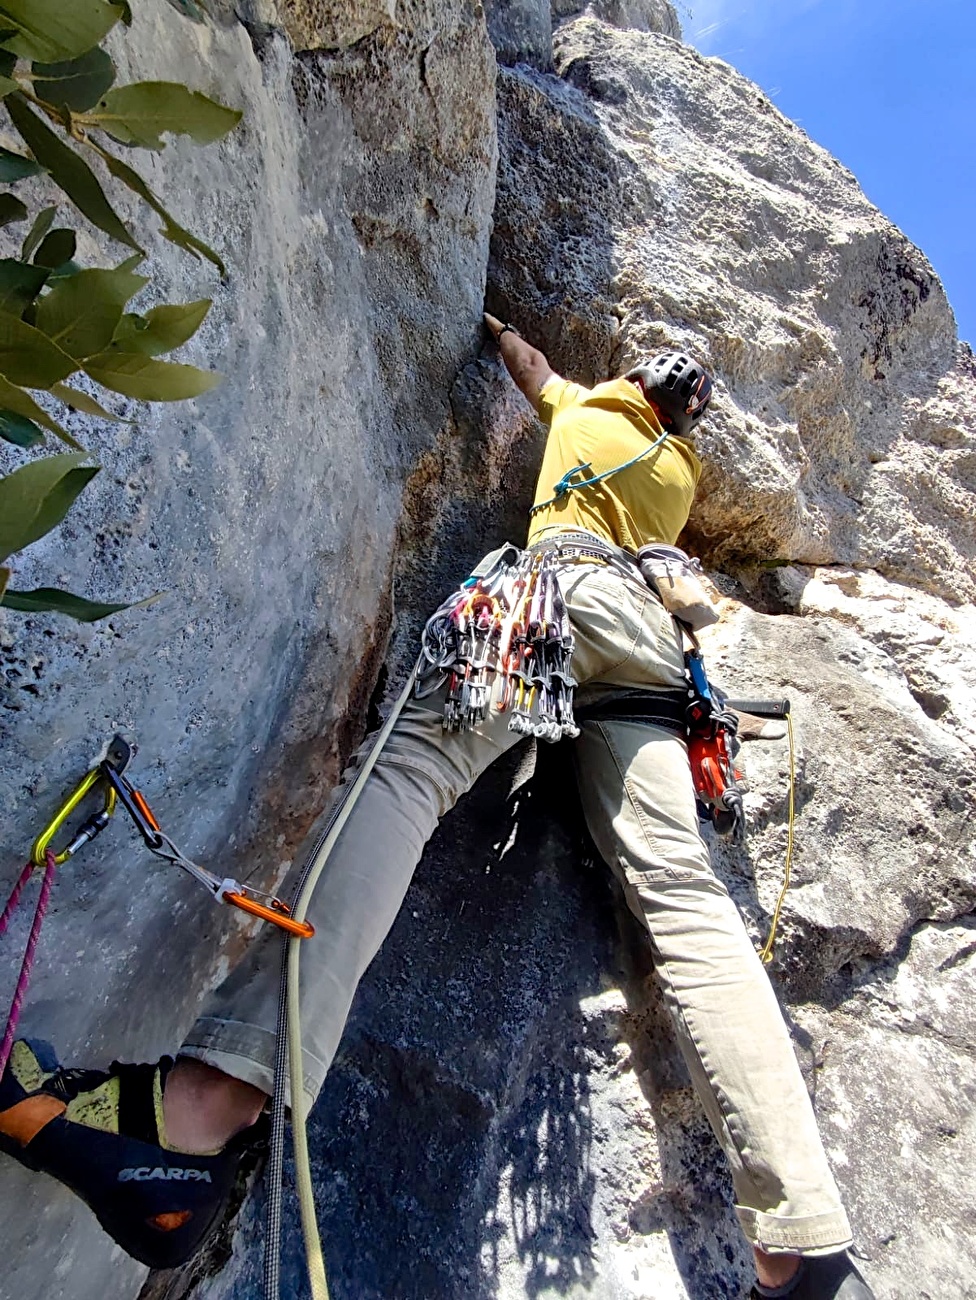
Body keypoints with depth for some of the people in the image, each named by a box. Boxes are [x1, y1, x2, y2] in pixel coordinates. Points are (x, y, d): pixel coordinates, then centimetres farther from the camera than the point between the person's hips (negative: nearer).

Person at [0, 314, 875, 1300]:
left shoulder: (583, 407, 29)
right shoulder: (686, 468, 37)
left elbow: (526, 364, 52)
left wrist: (495, 324, 73)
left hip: (569, 584, -5)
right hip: (649, 635, 6)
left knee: (408, 759, -28)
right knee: (681, 887, -12)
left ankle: (212, 1103, -50)